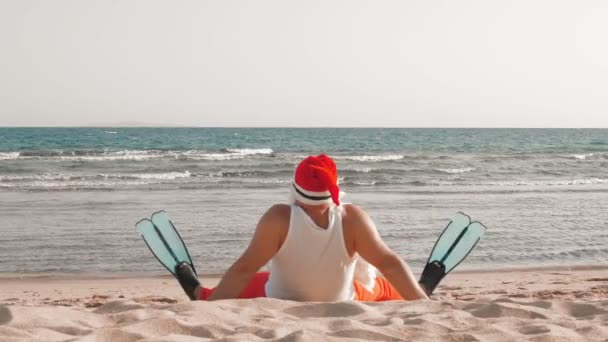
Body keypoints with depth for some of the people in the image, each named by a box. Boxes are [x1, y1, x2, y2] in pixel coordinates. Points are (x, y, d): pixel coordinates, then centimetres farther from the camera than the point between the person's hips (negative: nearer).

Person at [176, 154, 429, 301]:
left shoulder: (280, 219, -31)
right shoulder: (352, 219, -28)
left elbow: (244, 269, -30)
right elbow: (389, 263, -26)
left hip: (282, 304, -1)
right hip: (342, 304, 1)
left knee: (237, 288, 27)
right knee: (388, 288, 28)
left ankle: (199, 293, 51)